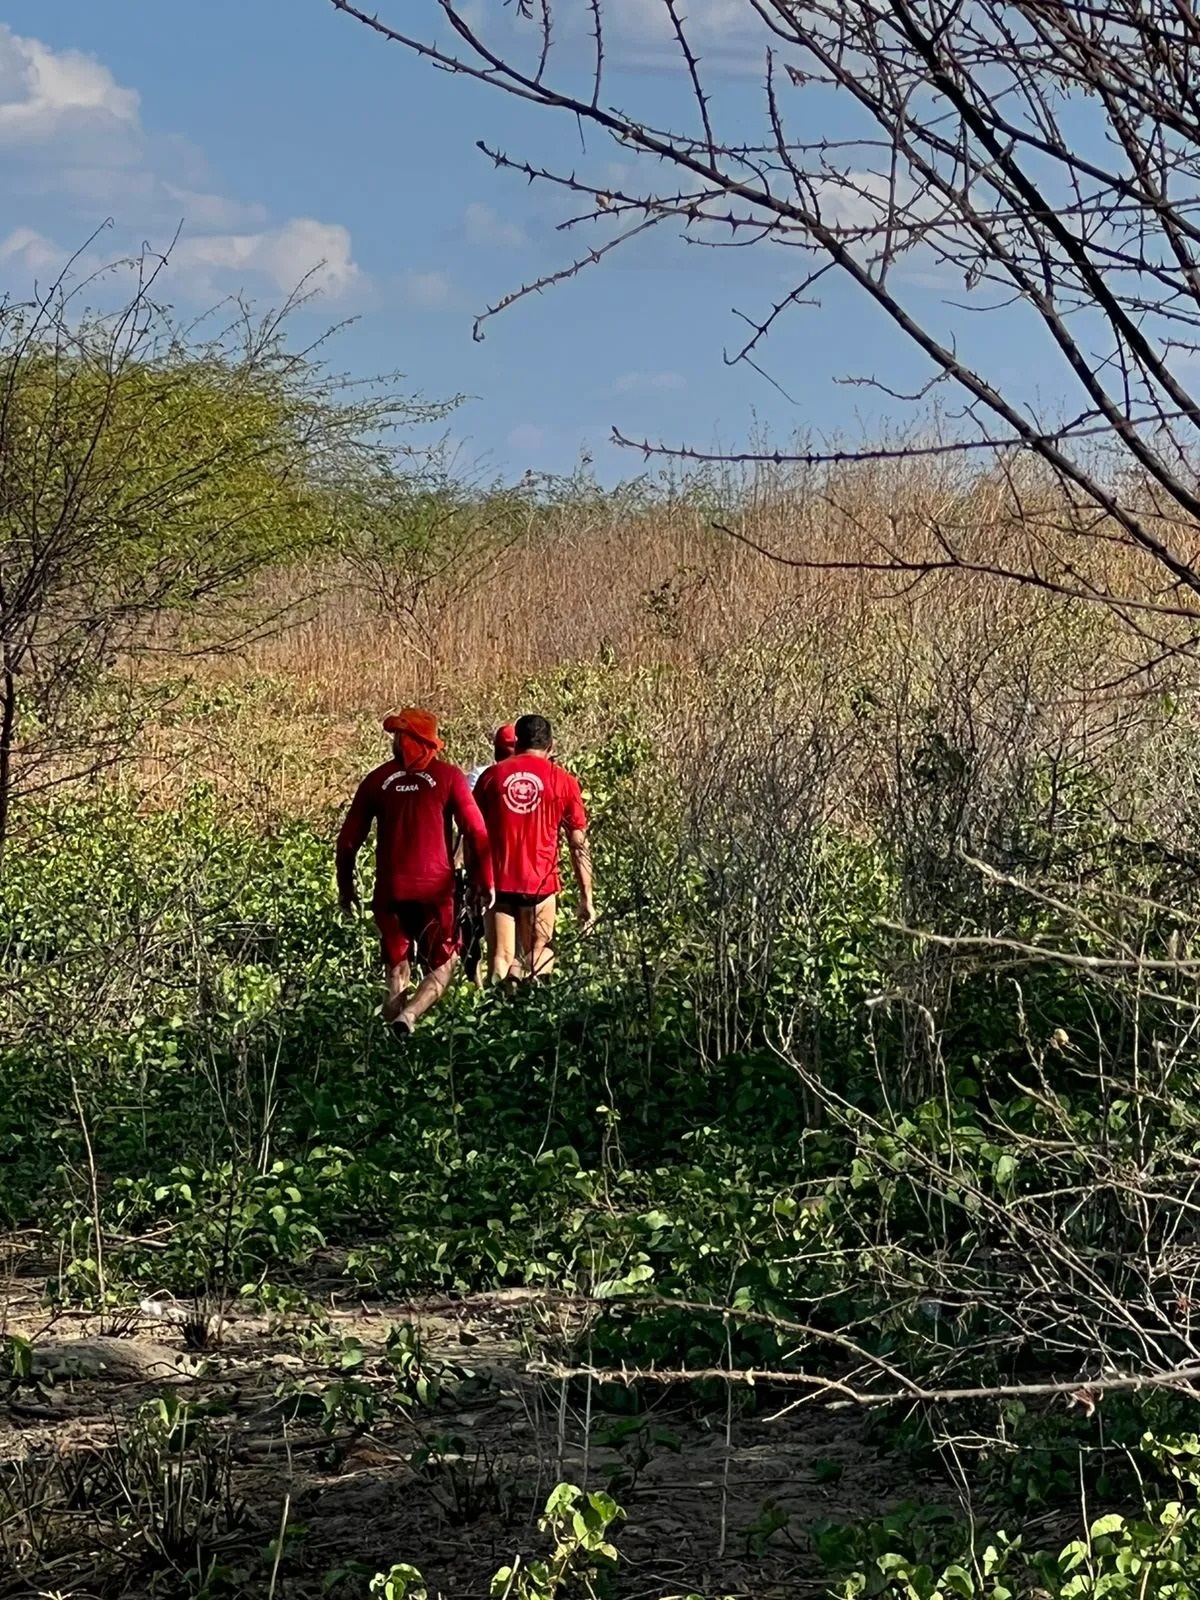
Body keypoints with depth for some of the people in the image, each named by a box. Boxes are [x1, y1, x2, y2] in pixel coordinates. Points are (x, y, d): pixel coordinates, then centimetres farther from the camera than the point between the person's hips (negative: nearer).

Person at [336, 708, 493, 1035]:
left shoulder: (377, 780, 5)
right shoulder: (447, 777, -1)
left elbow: (349, 839, 8)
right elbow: (476, 833, -7)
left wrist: (345, 886, 19)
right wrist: (484, 882, 1)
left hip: (390, 891, 2)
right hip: (436, 889, -2)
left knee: (397, 968, 15)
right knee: (441, 968, 5)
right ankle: (409, 1015, -21)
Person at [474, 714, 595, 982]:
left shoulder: (491, 775, 6)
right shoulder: (563, 781, 2)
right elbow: (579, 845, 2)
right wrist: (587, 898, 6)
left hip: (497, 882, 1)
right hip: (540, 884, -1)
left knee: (501, 960, 4)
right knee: (539, 964, 7)